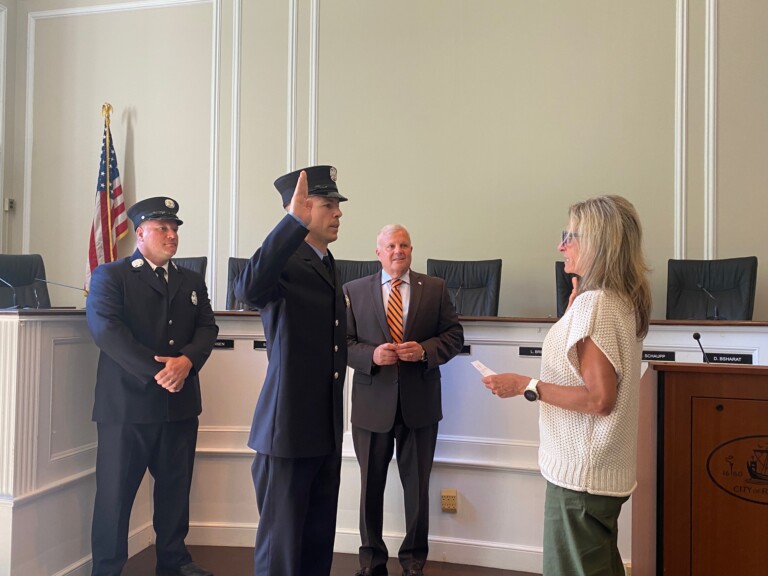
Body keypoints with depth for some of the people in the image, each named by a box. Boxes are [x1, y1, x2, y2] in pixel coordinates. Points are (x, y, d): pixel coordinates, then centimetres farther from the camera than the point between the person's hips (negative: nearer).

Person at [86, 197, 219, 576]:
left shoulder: (192, 281, 15)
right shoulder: (110, 276, 0)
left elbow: (207, 327, 6)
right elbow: (105, 327, -14)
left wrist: (186, 361, -15)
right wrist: (154, 371, -20)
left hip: (180, 402, 5)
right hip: (127, 402, -4)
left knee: (175, 488, 13)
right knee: (115, 491, 3)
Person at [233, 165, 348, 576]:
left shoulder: (328, 265, 13)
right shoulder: (285, 261, -14)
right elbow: (248, 289, -38)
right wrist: (294, 222, -40)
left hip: (327, 428, 8)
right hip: (289, 427, -8)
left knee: (319, 537, 19)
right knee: (281, 539, 6)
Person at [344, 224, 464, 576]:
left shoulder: (435, 289, 4)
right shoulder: (354, 291, 2)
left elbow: (454, 335, 2)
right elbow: (344, 342, -1)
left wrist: (424, 350, -16)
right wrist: (372, 355, -19)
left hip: (419, 404, 0)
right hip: (372, 404, 0)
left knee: (417, 485, 12)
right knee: (371, 485, 14)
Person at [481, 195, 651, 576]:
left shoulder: (594, 304, -20)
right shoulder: (623, 301, 9)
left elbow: (599, 398, -24)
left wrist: (526, 386, -19)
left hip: (581, 473, -10)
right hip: (604, 470, 10)